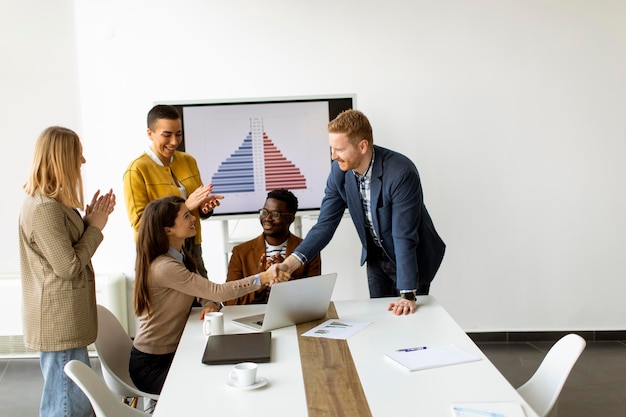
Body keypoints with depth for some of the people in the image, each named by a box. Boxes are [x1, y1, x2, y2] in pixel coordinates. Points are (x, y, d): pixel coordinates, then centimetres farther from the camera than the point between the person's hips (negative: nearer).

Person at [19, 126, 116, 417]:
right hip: (60, 323, -11)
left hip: (64, 320, 11)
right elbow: (69, 266, -21)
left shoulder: (49, 202, 10)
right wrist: (95, 227, -11)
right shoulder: (44, 209, -22)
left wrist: (89, 221, 4)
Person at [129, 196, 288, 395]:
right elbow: (216, 291, -28)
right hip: (151, 365, -8)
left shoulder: (181, 255, 4)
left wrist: (209, 305, -14)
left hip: (172, 352, 8)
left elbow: (206, 290, 9)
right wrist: (262, 278, -29)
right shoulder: (163, 267, -26)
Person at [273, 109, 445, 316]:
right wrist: (289, 264, -25)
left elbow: (404, 237, -33)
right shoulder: (339, 170, -15)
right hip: (376, 258, 5)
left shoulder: (401, 172, -32)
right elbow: (325, 225, -13)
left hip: (413, 258, -5)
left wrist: (407, 295, -35)